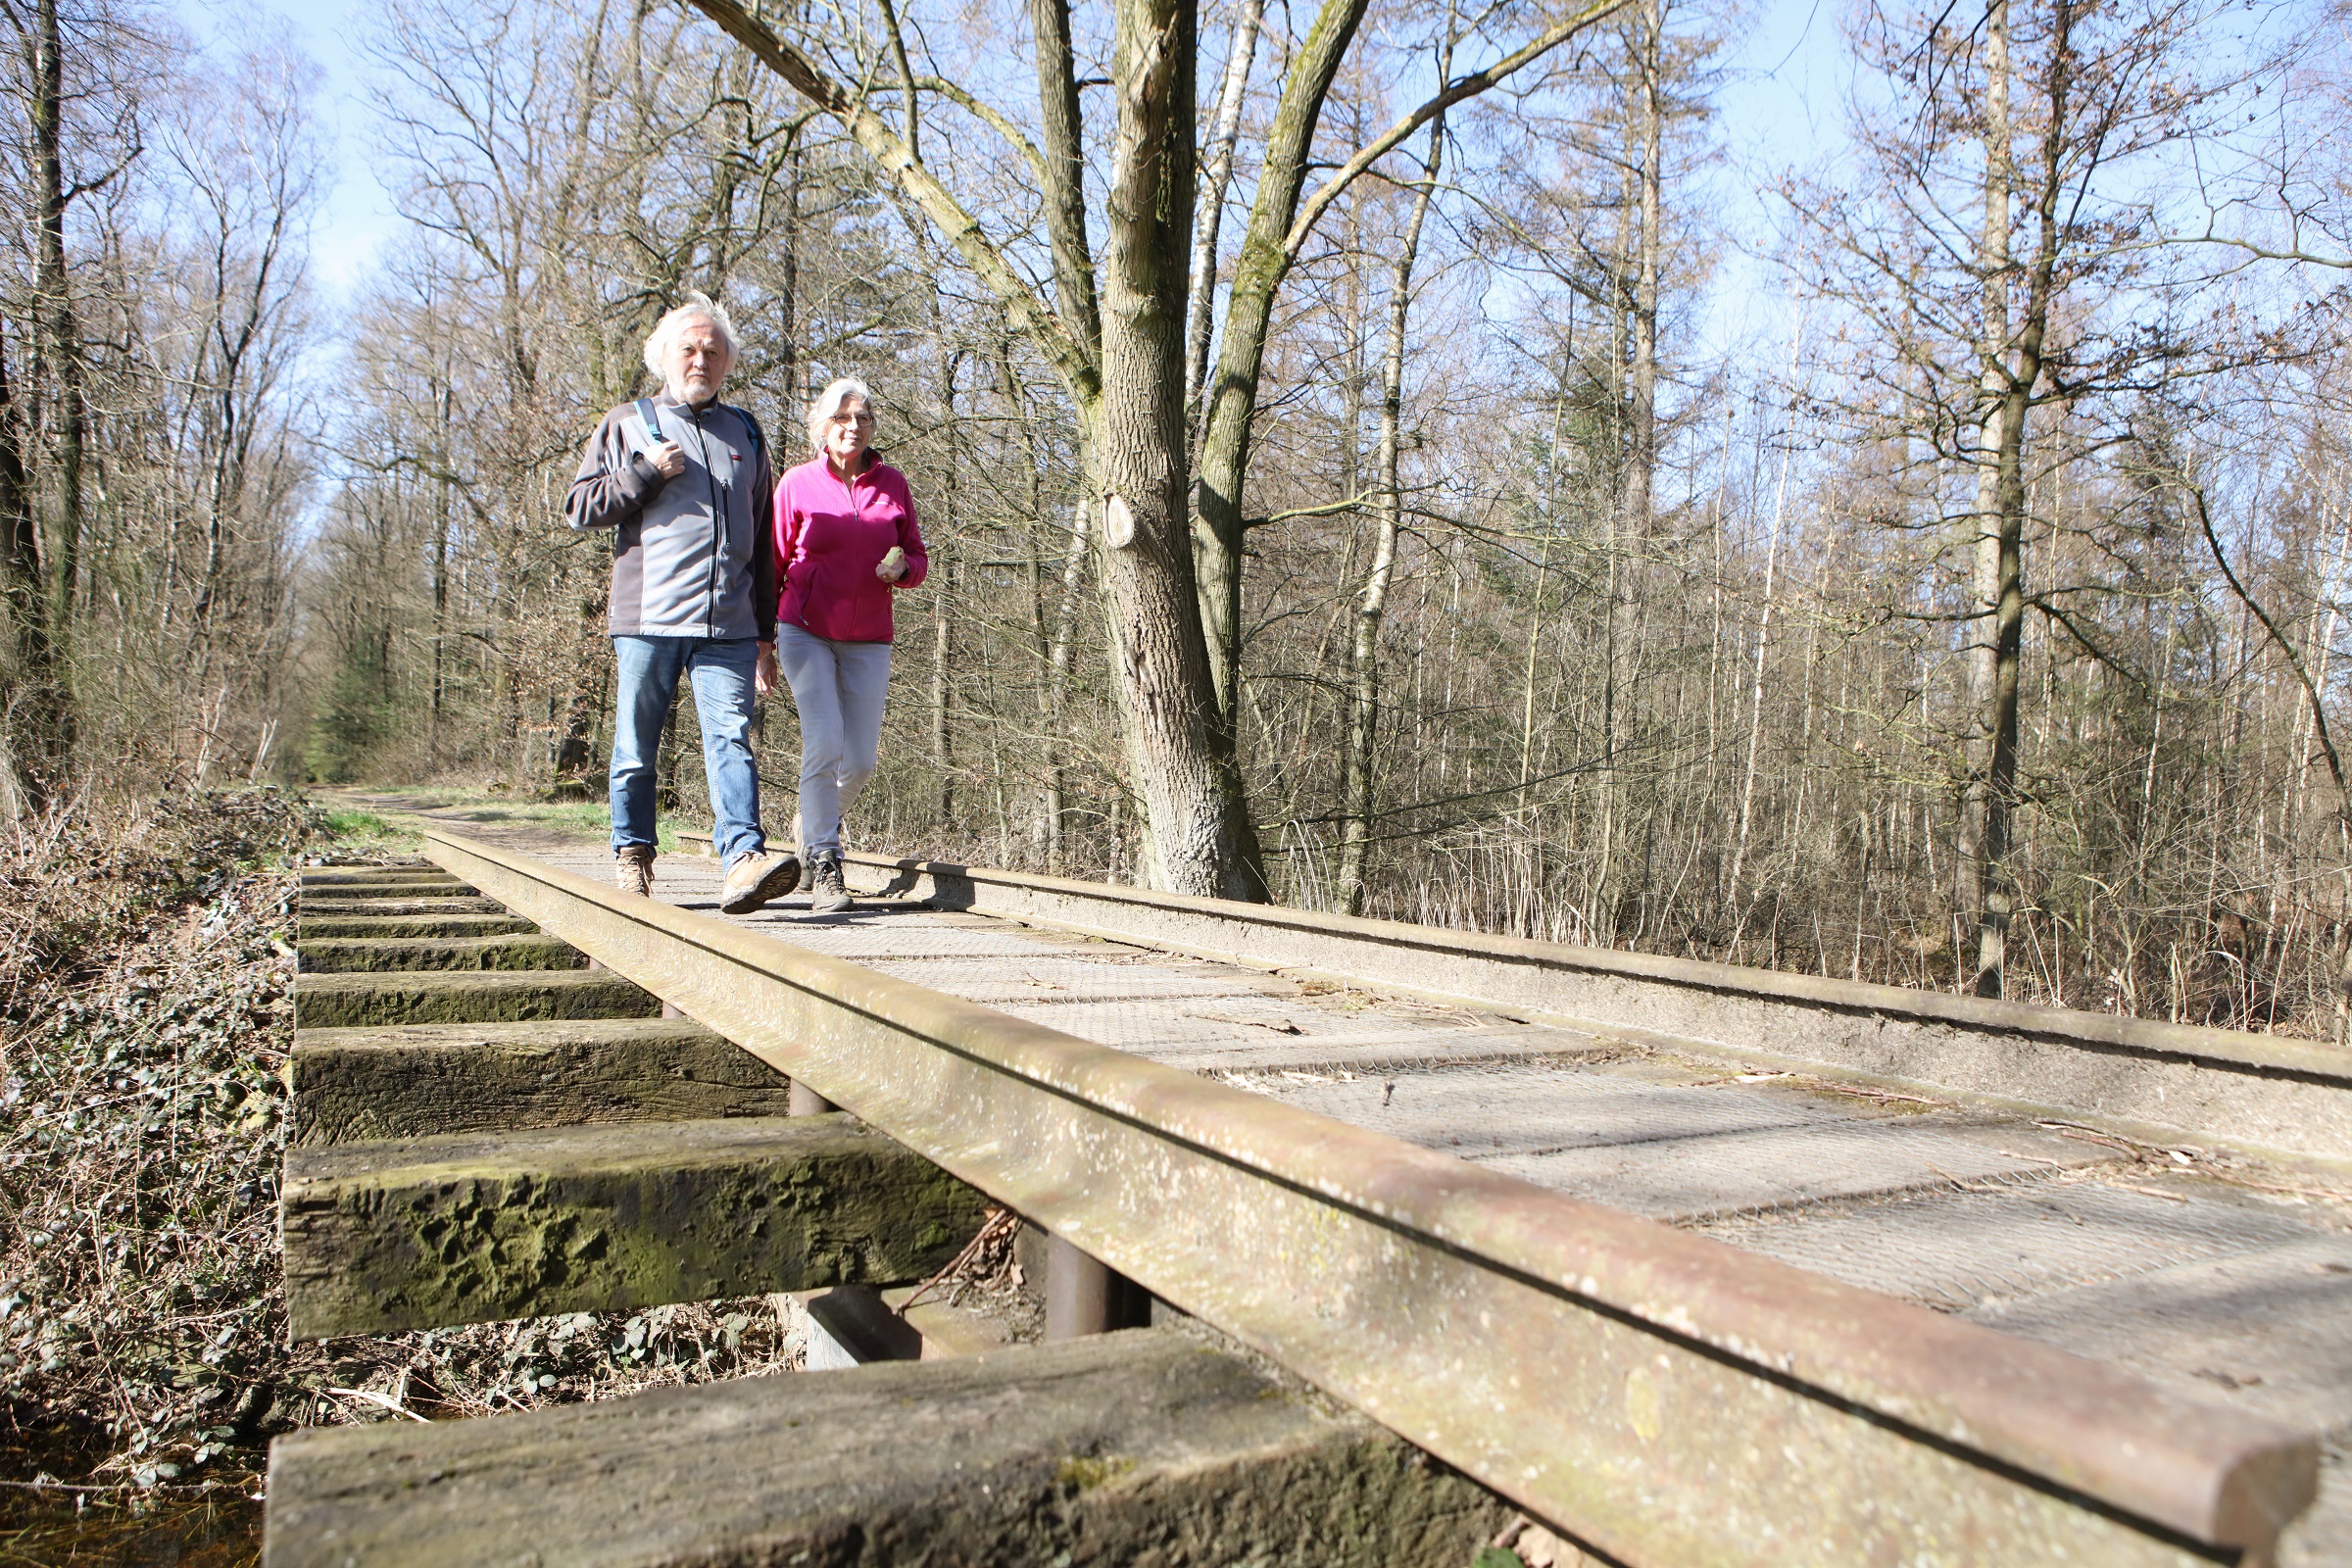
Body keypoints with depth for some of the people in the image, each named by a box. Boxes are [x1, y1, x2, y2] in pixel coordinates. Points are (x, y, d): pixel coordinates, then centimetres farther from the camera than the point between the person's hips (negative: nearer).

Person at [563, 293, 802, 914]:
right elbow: (578, 507, 7)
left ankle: (744, 860, -23)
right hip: (648, 619, -1)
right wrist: (646, 473, -6)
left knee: (731, 738, -12)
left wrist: (765, 633, 17)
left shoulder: (745, 433, 20)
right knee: (637, 747, 4)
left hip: (728, 627, 1)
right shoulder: (626, 424, 13)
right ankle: (632, 857, 17)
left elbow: (763, 542, 21)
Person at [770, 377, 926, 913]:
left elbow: (918, 557, 14)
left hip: (868, 639, 3)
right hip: (805, 630, -2)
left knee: (861, 759, 2)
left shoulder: (892, 484, 7)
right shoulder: (797, 483, 1)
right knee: (824, 741, -17)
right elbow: (773, 562, 7)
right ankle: (824, 865, -8)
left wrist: (901, 568, -11)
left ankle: (815, 820, 34)